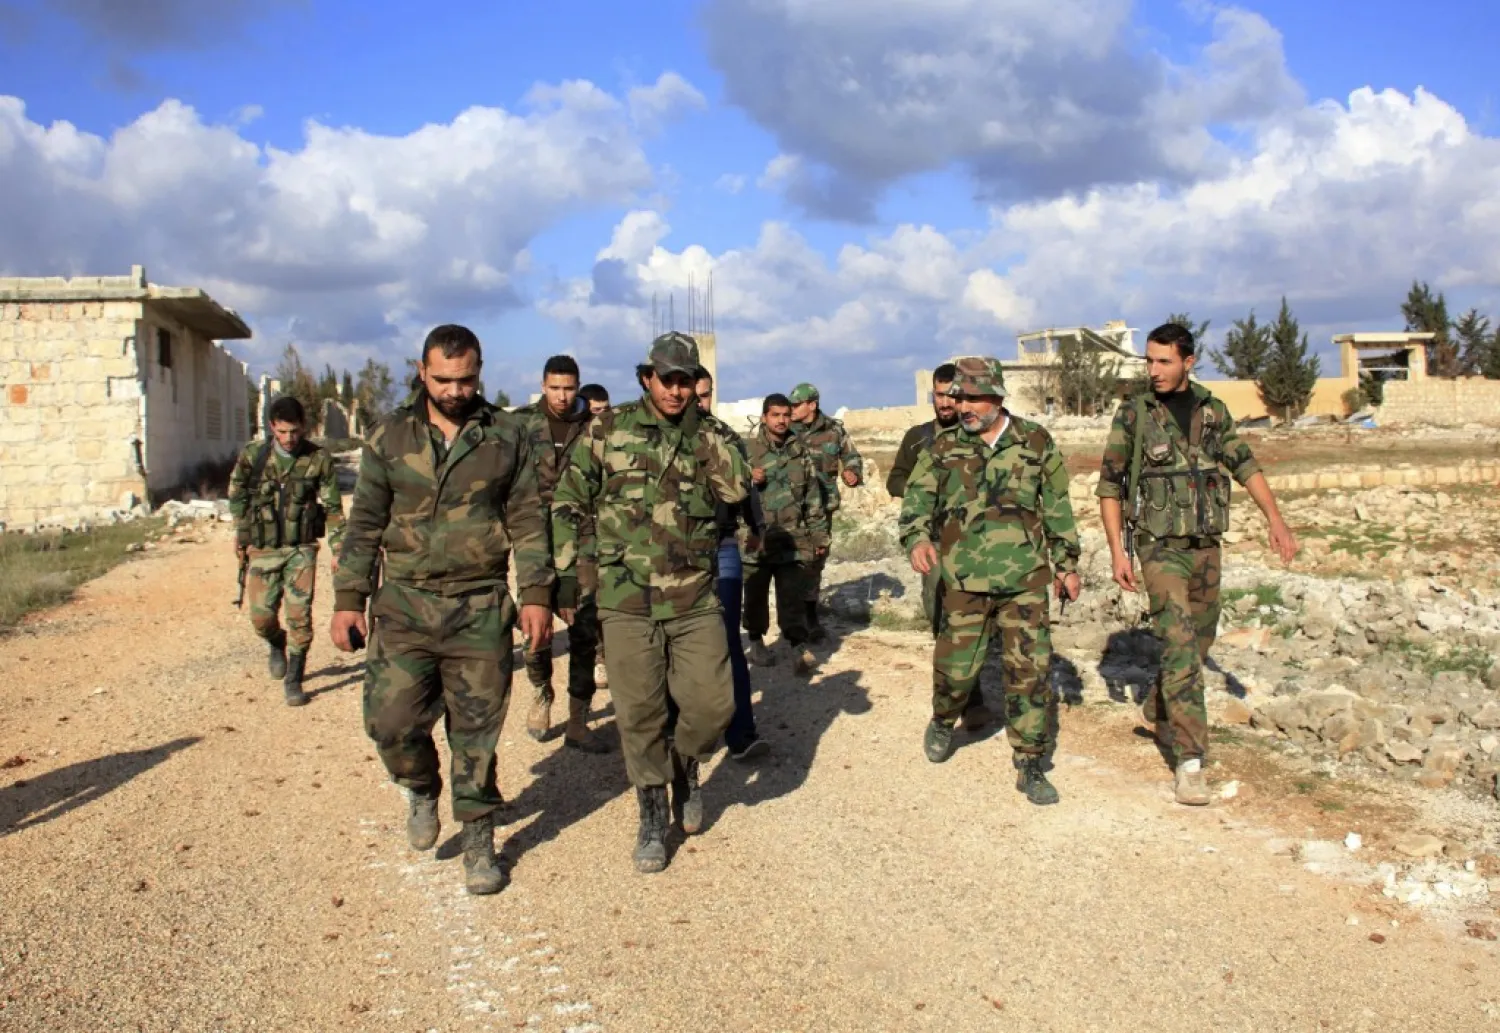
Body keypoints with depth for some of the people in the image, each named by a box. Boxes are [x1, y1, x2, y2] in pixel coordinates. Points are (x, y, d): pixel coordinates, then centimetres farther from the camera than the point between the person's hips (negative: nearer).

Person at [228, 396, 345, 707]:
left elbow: (333, 508, 1)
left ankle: (294, 680, 7)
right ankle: (277, 645, 39)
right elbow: (237, 498, 11)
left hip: (301, 549, -1)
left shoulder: (319, 460, -5)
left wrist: (337, 549, -2)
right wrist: (242, 537, 13)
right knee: (261, 617, 4)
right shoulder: (252, 456, -3)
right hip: (263, 551, 1)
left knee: (299, 615, -7)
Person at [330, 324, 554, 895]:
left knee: (476, 733, 4)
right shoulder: (390, 436, 4)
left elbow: (528, 520, 5)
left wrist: (536, 593, -2)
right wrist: (348, 598, 2)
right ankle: (422, 790, 28)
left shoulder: (507, 435, 3)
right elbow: (364, 524, 7)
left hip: (481, 610, -1)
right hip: (404, 604, 1)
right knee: (391, 721, -4)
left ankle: (478, 839, 22)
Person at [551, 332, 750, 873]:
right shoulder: (607, 430, 1)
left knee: (712, 703, 0)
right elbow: (568, 505, 4)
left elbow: (738, 488, -11)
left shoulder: (708, 437, 7)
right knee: (639, 715, 5)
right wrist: (568, 577, -1)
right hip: (626, 599, -1)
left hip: (695, 599, 2)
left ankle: (685, 766, 33)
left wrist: (698, 428, -9)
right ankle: (653, 814, 24)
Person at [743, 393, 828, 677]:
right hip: (756, 537, -1)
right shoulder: (747, 451, 0)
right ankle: (757, 641, 29)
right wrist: (748, 480, -19)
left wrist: (819, 535, 11)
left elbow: (813, 497, 12)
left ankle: (798, 647, -7)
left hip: (792, 538, 1)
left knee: (792, 595, -5)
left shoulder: (800, 453, 8)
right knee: (756, 594, 11)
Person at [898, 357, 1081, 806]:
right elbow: (917, 496, -3)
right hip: (965, 580, 0)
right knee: (955, 665, 5)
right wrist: (917, 537, -23)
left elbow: (1057, 507, 10)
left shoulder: (1036, 442, 4)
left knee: (1031, 669, -1)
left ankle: (1030, 765, 11)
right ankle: (943, 722, 37)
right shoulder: (944, 447, 4)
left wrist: (1066, 563, 10)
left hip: (1025, 579, 0)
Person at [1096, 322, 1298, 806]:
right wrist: (1117, 551, -10)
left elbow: (1245, 465, 7)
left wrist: (1276, 520, -6)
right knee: (1181, 647, -13)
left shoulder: (1212, 410, 6)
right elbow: (1109, 485, -4)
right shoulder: (1133, 413, -6)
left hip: (1206, 545, 5)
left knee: (1199, 642, 16)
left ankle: (1157, 710, 41)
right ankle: (1190, 762, -11)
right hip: (1160, 546, -5)